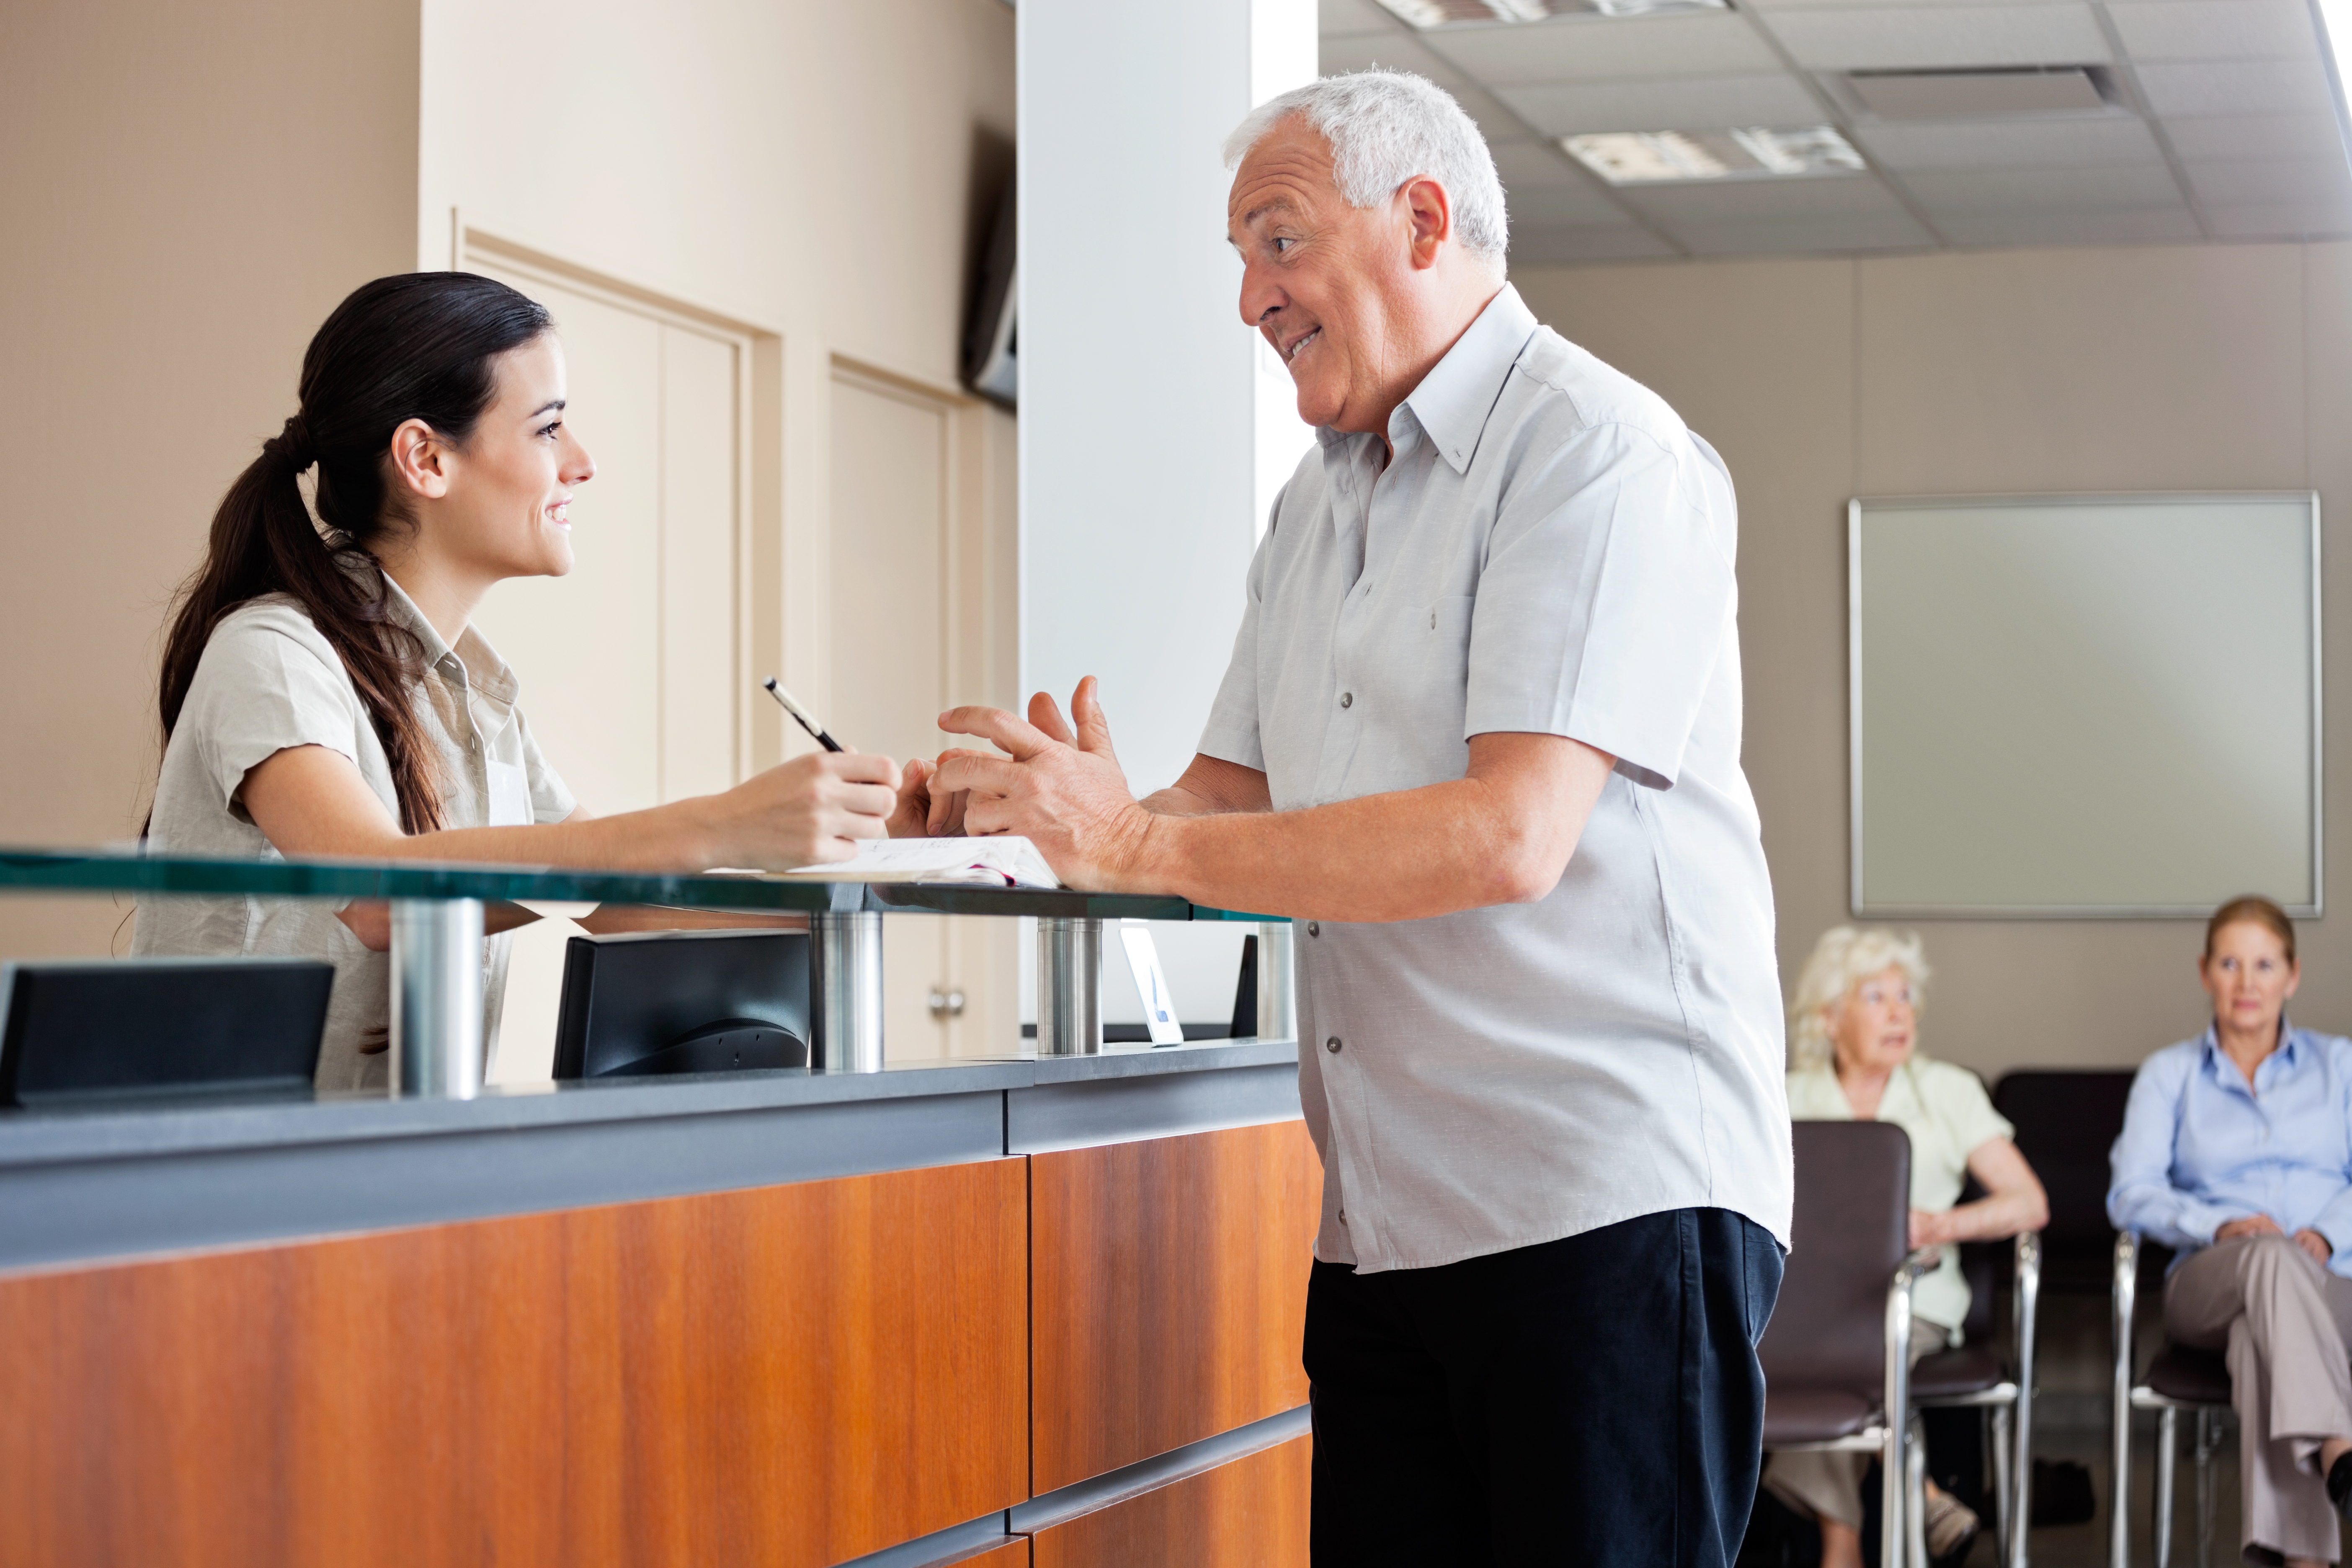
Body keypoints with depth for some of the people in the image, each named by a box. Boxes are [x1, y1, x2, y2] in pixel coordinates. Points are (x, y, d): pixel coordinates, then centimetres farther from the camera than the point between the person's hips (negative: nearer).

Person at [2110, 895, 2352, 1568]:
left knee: (2261, 1333, -41)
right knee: (2273, 1258, -41)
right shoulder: (2168, 1074, 20)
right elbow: (2132, 1192, 5)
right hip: (2209, 1282, 0)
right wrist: (2221, 1227, -14)